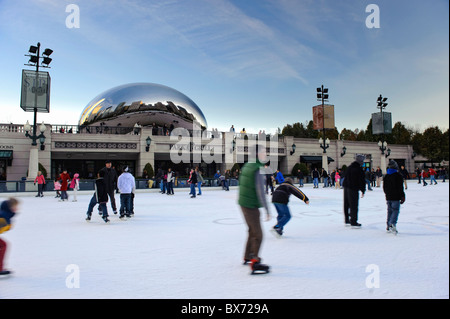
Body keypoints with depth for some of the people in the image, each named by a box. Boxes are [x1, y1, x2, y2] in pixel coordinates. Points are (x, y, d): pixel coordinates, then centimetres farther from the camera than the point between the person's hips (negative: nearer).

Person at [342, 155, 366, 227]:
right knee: (354, 205, -2)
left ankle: (347, 220, 21)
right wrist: (363, 191, -3)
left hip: (346, 187, 8)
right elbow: (362, 181, -11)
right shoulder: (359, 169, -13)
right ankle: (353, 222, 2)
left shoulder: (349, 167, 12)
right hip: (353, 189, -8)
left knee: (346, 205, 13)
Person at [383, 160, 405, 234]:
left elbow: (384, 187, 15)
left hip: (388, 197, 6)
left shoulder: (386, 176, 9)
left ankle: (388, 225, 17)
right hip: (396, 197, -6)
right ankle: (392, 224, -23)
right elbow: (400, 188, -11)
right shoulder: (398, 175, -10)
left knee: (390, 211, 14)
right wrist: (402, 196, -5)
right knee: (395, 211, -6)